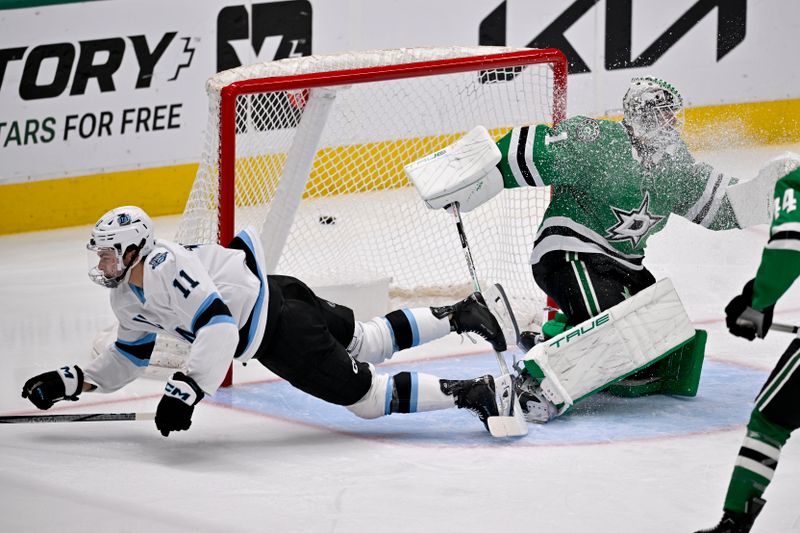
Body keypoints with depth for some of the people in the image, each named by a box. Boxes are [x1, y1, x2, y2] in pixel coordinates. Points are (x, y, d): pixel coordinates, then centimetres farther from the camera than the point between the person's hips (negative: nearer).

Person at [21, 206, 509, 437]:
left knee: (366, 395, -10)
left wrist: (186, 392, -41)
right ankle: (460, 315, 33)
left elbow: (218, 328, -35)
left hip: (281, 329, -10)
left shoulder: (166, 272, -25)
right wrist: (71, 382, 10)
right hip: (273, 301, 10)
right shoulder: (128, 296, 7)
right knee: (366, 342, 24)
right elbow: (131, 356, 19)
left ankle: (471, 393, -6)